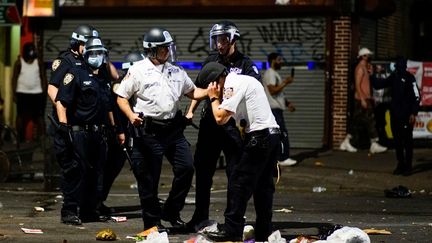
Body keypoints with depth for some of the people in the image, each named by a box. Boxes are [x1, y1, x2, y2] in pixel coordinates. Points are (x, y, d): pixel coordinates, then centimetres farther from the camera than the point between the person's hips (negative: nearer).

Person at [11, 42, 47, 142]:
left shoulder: (39, 62, 4)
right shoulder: (19, 62, 1)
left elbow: (43, 78, 6)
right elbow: (14, 78, 2)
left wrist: (44, 93, -1)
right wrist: (14, 93, -4)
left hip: (37, 93, 1)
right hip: (22, 93, 0)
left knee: (39, 116, -2)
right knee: (21, 116, 3)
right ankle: (20, 138, 9)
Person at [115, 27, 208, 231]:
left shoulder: (176, 72, 13)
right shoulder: (138, 71, -4)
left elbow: (192, 92, 22)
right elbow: (121, 97, -2)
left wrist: (211, 91, 4)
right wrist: (131, 115, -19)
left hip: (173, 130, 5)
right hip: (148, 132, -5)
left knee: (186, 168, -1)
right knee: (149, 178, 0)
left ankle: (171, 212, 15)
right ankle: (152, 221, 12)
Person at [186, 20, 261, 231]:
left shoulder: (245, 65, -3)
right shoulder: (210, 61, 11)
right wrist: (190, 111, 13)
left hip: (233, 125, -5)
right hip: (209, 122, 5)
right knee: (202, 169, 9)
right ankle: (200, 216, 19)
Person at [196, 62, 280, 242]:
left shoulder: (233, 85, -9)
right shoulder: (245, 81, 23)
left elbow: (221, 118, -14)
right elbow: (228, 116, 24)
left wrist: (214, 97, -1)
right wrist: (217, 97, 14)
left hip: (258, 136, -10)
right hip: (273, 134, 10)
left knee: (239, 182, -5)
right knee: (263, 185, 13)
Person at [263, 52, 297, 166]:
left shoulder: (274, 74, 22)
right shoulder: (270, 73, -11)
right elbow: (273, 90, -21)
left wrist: (288, 103, 18)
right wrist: (285, 83, -16)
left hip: (276, 108, 11)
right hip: (274, 109, -11)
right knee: (283, 133, -11)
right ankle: (283, 158, -11)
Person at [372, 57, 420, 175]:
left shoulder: (409, 78, -11)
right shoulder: (394, 77, 8)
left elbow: (416, 97, -13)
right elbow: (379, 84, 21)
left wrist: (413, 113, -17)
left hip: (406, 115, -6)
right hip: (395, 113, 6)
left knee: (407, 140, -2)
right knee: (397, 140, 10)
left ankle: (408, 166, 3)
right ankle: (400, 164, 19)